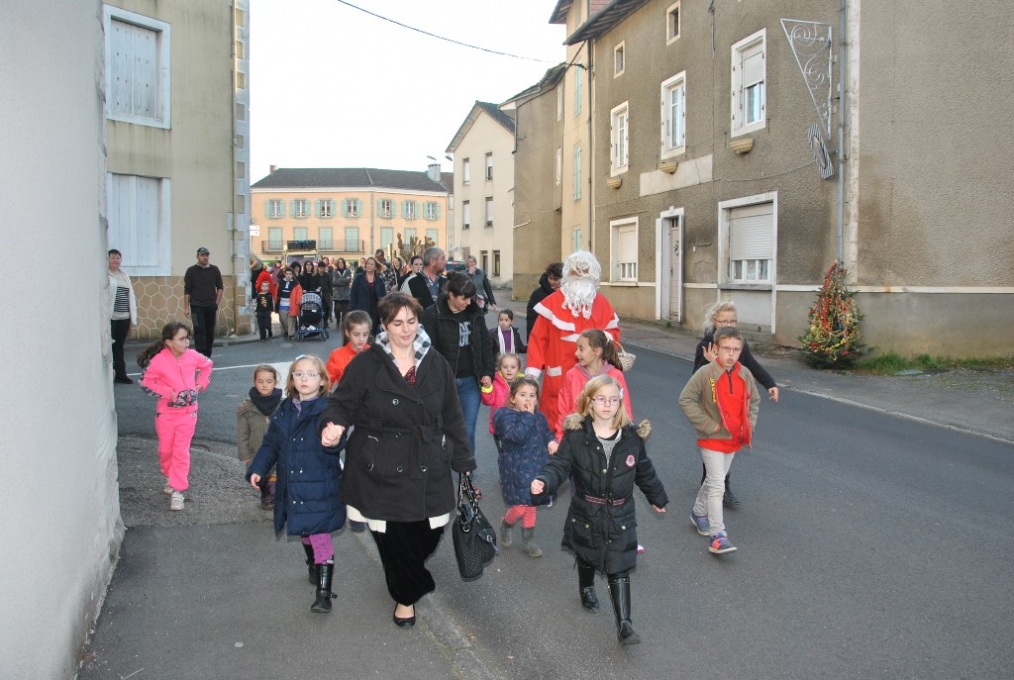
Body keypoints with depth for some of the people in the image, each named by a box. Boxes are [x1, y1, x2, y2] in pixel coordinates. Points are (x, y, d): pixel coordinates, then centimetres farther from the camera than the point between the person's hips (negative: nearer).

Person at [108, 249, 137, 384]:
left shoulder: (124, 276, 17)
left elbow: (131, 296, 17)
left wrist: (133, 316, 12)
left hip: (124, 317, 6)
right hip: (110, 317, -6)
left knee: (119, 346, 12)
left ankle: (120, 374, 17)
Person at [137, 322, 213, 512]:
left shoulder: (192, 356, -6)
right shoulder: (159, 360, -17)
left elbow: (207, 364, 14)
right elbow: (145, 382, -12)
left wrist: (201, 383, 4)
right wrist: (166, 392, -19)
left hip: (188, 412, 1)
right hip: (166, 413, -1)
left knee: (181, 451, -1)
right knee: (166, 449, 13)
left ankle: (177, 490, 2)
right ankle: (170, 477, 40)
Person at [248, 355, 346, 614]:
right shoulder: (284, 411, 6)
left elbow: (336, 440, -24)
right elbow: (271, 444, 12)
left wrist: (333, 442, -47)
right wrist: (257, 469, 1)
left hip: (320, 488, -6)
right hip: (292, 488, 6)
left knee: (320, 538, -6)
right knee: (304, 534, 22)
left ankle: (324, 593, 2)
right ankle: (313, 565, 48)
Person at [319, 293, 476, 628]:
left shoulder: (435, 364, 3)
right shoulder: (366, 364, -6)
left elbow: (452, 416, 8)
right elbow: (342, 403, -2)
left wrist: (463, 460, 8)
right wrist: (333, 425, -25)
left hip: (427, 468, 2)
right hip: (381, 468, -2)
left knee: (429, 533, 6)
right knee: (393, 535, 5)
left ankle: (411, 578, 43)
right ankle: (406, 595, 34)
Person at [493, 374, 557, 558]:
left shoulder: (539, 417, 5)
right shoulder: (505, 415, -14)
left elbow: (547, 433, 20)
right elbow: (517, 436, -29)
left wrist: (552, 441, -2)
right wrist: (528, 416, -23)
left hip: (535, 468, 6)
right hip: (516, 470, -6)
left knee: (531, 506, 15)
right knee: (520, 507, -4)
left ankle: (528, 541, 29)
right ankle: (505, 525, 30)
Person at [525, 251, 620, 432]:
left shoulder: (602, 304, 9)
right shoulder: (553, 302, 0)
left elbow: (613, 332, 16)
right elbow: (538, 338, -3)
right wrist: (532, 371, -9)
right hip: (559, 378, -2)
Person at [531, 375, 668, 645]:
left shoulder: (632, 437, -6)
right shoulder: (576, 435, -14)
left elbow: (645, 471, 8)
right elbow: (559, 465, -17)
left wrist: (658, 498, 20)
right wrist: (543, 482, -38)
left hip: (620, 516, 0)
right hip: (586, 514, 0)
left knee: (618, 570, -1)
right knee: (586, 558, 23)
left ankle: (624, 624, 4)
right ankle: (586, 589, 52)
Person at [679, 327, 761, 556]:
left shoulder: (745, 374, -1)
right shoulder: (706, 373, -17)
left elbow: (753, 401, 15)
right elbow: (685, 400, -16)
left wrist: (750, 425, 2)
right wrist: (706, 424, -17)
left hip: (734, 440, 6)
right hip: (712, 439, -6)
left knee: (714, 480, 21)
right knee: (717, 485, -9)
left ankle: (699, 513, 43)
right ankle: (718, 536, -7)